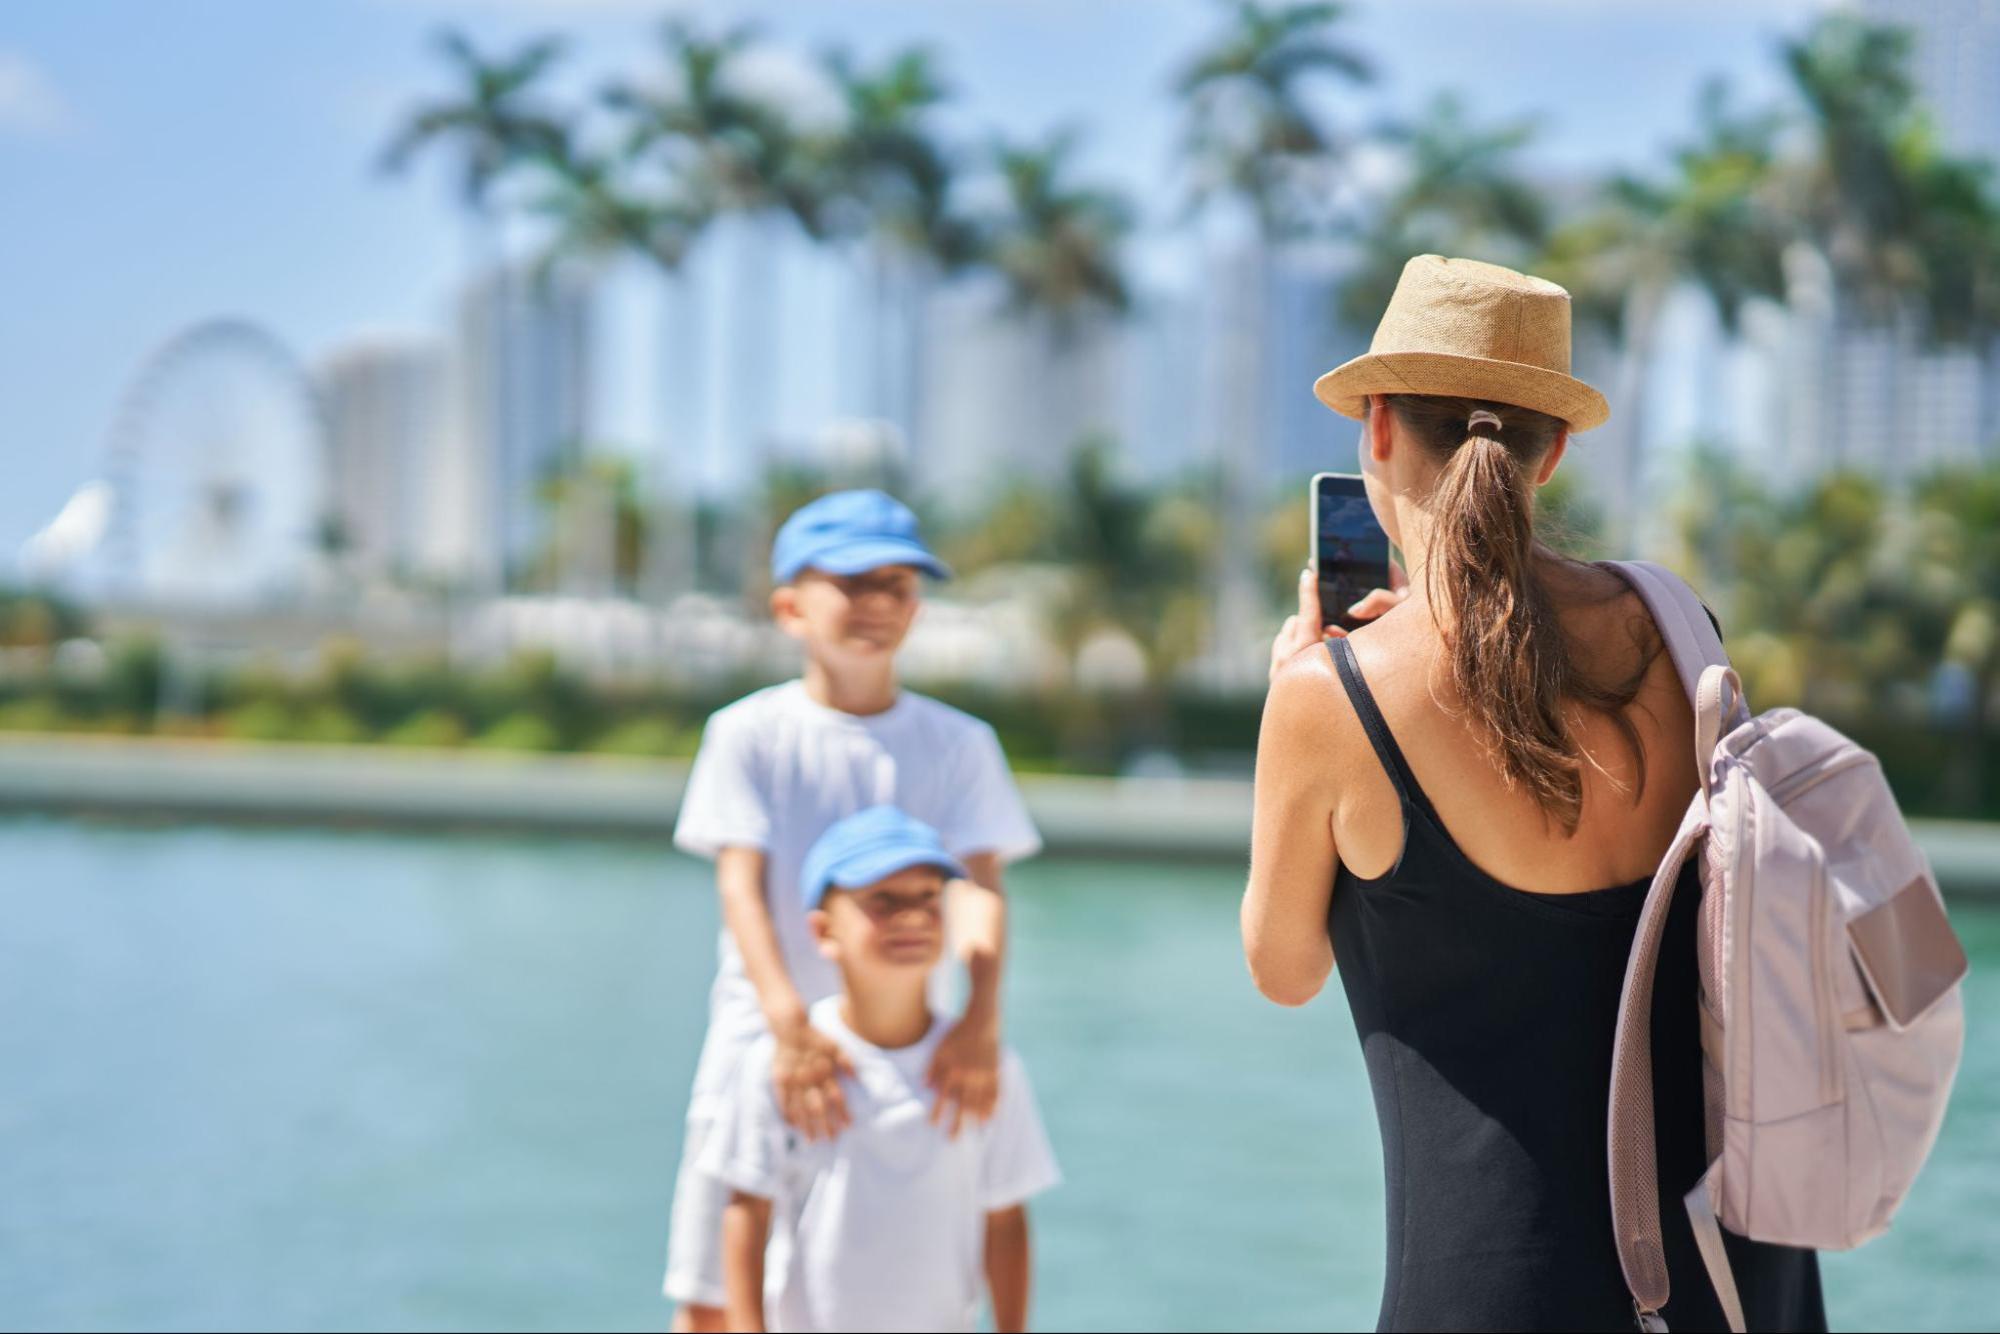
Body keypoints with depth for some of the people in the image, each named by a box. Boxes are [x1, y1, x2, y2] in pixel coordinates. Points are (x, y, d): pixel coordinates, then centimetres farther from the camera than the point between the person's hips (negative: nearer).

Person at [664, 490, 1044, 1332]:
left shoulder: (960, 744, 3)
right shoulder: (748, 734, -1)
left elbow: (978, 883, -9)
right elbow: (740, 883, -11)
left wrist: (981, 1017, -27)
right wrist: (788, 1023, -27)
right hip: (765, 1044, -1)